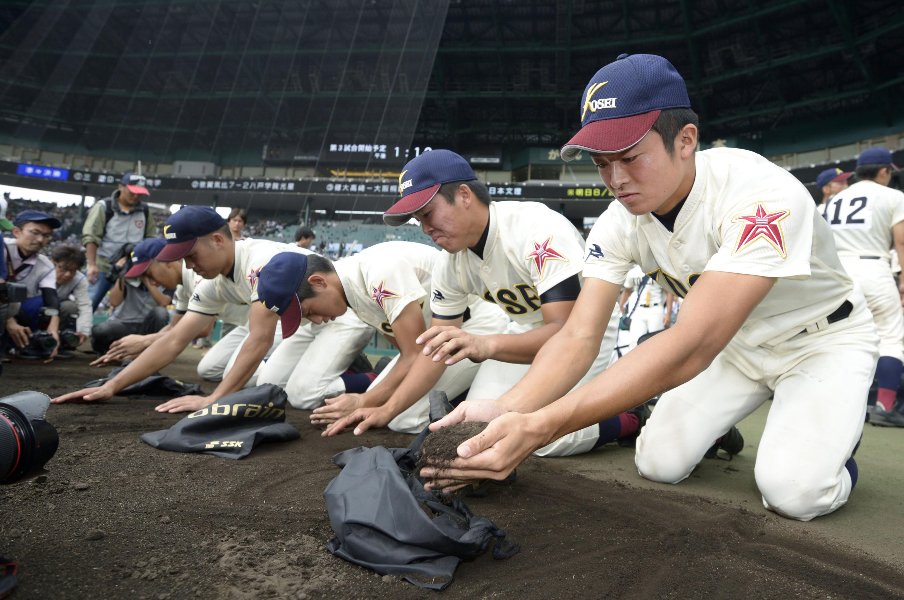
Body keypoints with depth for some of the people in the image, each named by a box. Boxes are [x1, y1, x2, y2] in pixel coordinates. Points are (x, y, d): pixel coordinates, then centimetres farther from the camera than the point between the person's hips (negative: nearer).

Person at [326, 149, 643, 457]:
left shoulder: (538, 230, -32)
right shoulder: (449, 263, -10)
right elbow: (437, 349, -3)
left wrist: (485, 345, -55)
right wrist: (387, 410, -13)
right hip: (527, 330, 7)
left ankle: (629, 418, 3)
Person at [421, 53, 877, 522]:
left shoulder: (761, 196, -37)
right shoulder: (619, 223, -18)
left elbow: (690, 347, -46)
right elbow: (579, 338, -23)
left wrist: (539, 426, -54)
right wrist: (504, 412, -44)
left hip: (823, 338, -4)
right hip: (732, 343, 4)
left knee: (795, 490, -23)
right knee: (659, 463, -9)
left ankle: (835, 432, 10)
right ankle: (719, 424, 23)